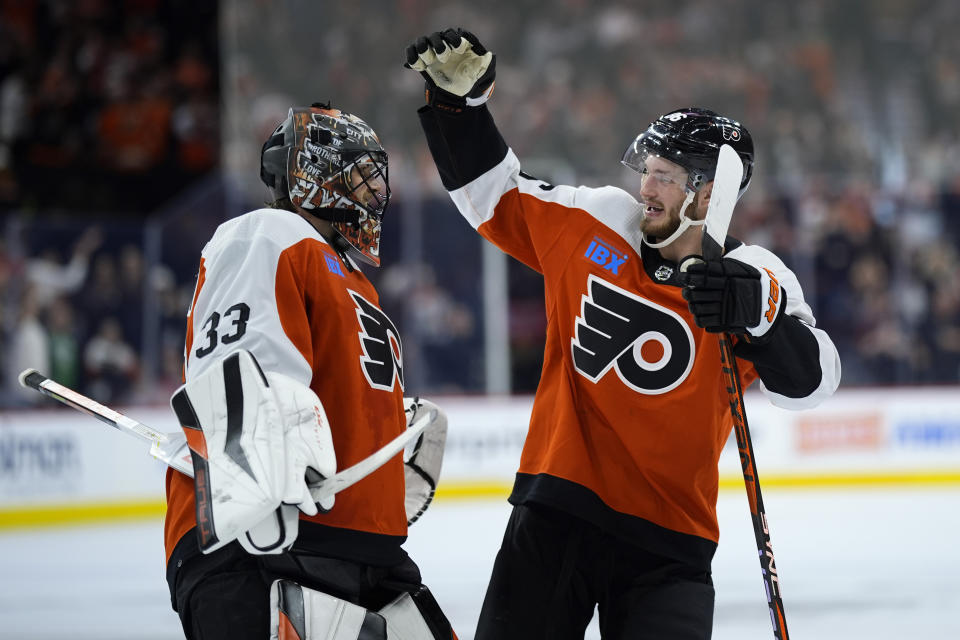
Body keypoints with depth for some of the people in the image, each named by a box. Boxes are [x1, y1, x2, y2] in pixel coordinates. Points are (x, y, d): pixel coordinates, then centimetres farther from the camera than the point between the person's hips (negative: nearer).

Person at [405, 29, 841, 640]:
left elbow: (809, 379, -19)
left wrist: (759, 312, -37)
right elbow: (494, 193, 15)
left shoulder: (755, 278, -6)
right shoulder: (592, 223, 3)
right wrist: (458, 99, 3)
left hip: (667, 540, -2)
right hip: (555, 512, 2)